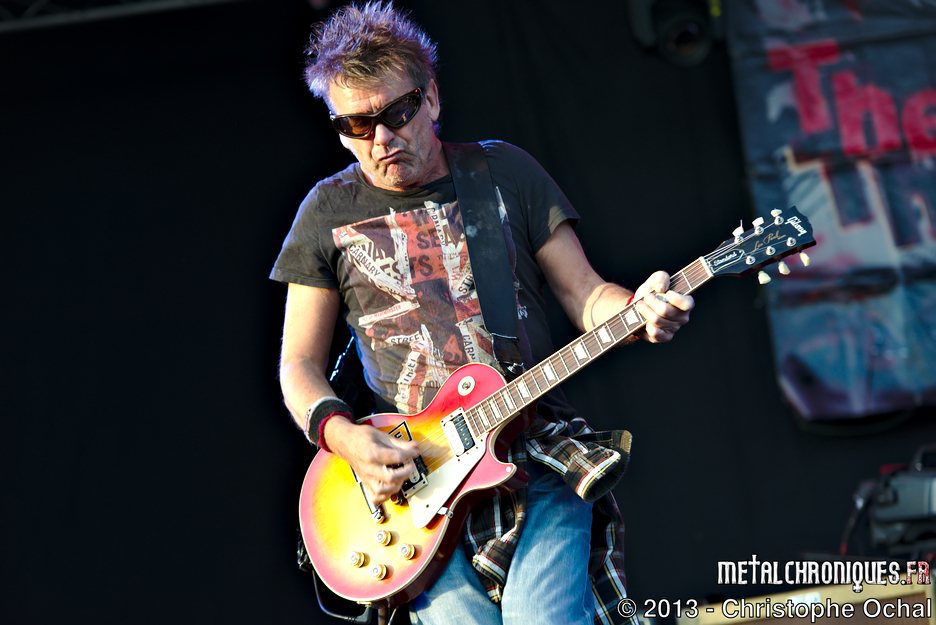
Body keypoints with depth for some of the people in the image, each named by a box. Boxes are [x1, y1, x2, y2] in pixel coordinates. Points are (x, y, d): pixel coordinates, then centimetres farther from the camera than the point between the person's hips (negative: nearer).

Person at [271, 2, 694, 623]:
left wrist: (636, 312, -13)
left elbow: (583, 291, 9)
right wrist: (341, 435, -7)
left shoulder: (506, 171, 10)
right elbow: (299, 364, 12)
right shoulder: (330, 211, 9)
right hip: (413, 476, 0)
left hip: (539, 454, 0)